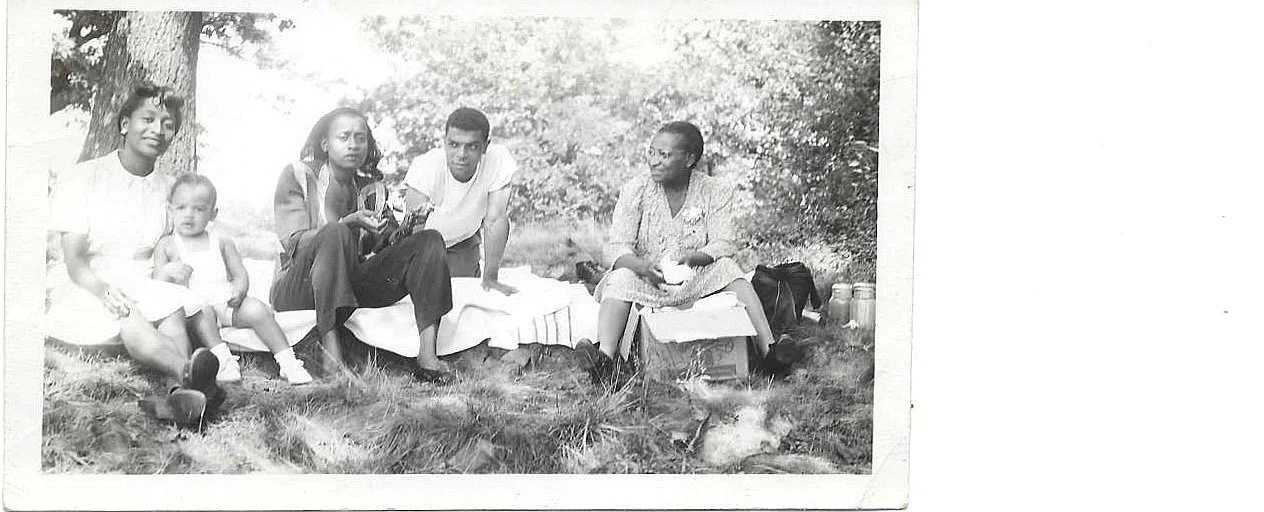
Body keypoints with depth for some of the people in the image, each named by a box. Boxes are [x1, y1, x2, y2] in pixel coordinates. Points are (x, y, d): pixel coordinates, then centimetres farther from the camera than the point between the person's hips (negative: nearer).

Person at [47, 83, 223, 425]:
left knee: (174, 306, -33)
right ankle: (187, 372, -67)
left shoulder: (169, 189, 17)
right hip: (88, 291, -3)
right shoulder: (80, 178, 5)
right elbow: (74, 259, -4)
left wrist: (164, 273, -9)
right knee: (130, 318, -37)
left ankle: (179, 394, -61)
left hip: (145, 290, 3)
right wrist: (105, 291, -26)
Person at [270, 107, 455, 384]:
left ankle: (427, 356, -29)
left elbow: (381, 248, 12)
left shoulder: (370, 184, 14)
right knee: (334, 234, -36)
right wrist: (348, 223, -25)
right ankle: (331, 359, -45)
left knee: (429, 240, -12)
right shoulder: (297, 175, 0)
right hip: (297, 292, -5)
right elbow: (294, 242, -13)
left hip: (352, 286, 5)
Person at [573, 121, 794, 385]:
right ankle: (606, 358, -54)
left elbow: (724, 244, -12)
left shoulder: (716, 193, -1)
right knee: (621, 278, -31)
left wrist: (694, 257, -35)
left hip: (696, 279, 0)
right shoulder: (635, 190, -2)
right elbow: (617, 247, -10)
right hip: (645, 278, 0)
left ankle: (768, 350, -40)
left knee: (727, 268, -28)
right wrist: (641, 266, -33)